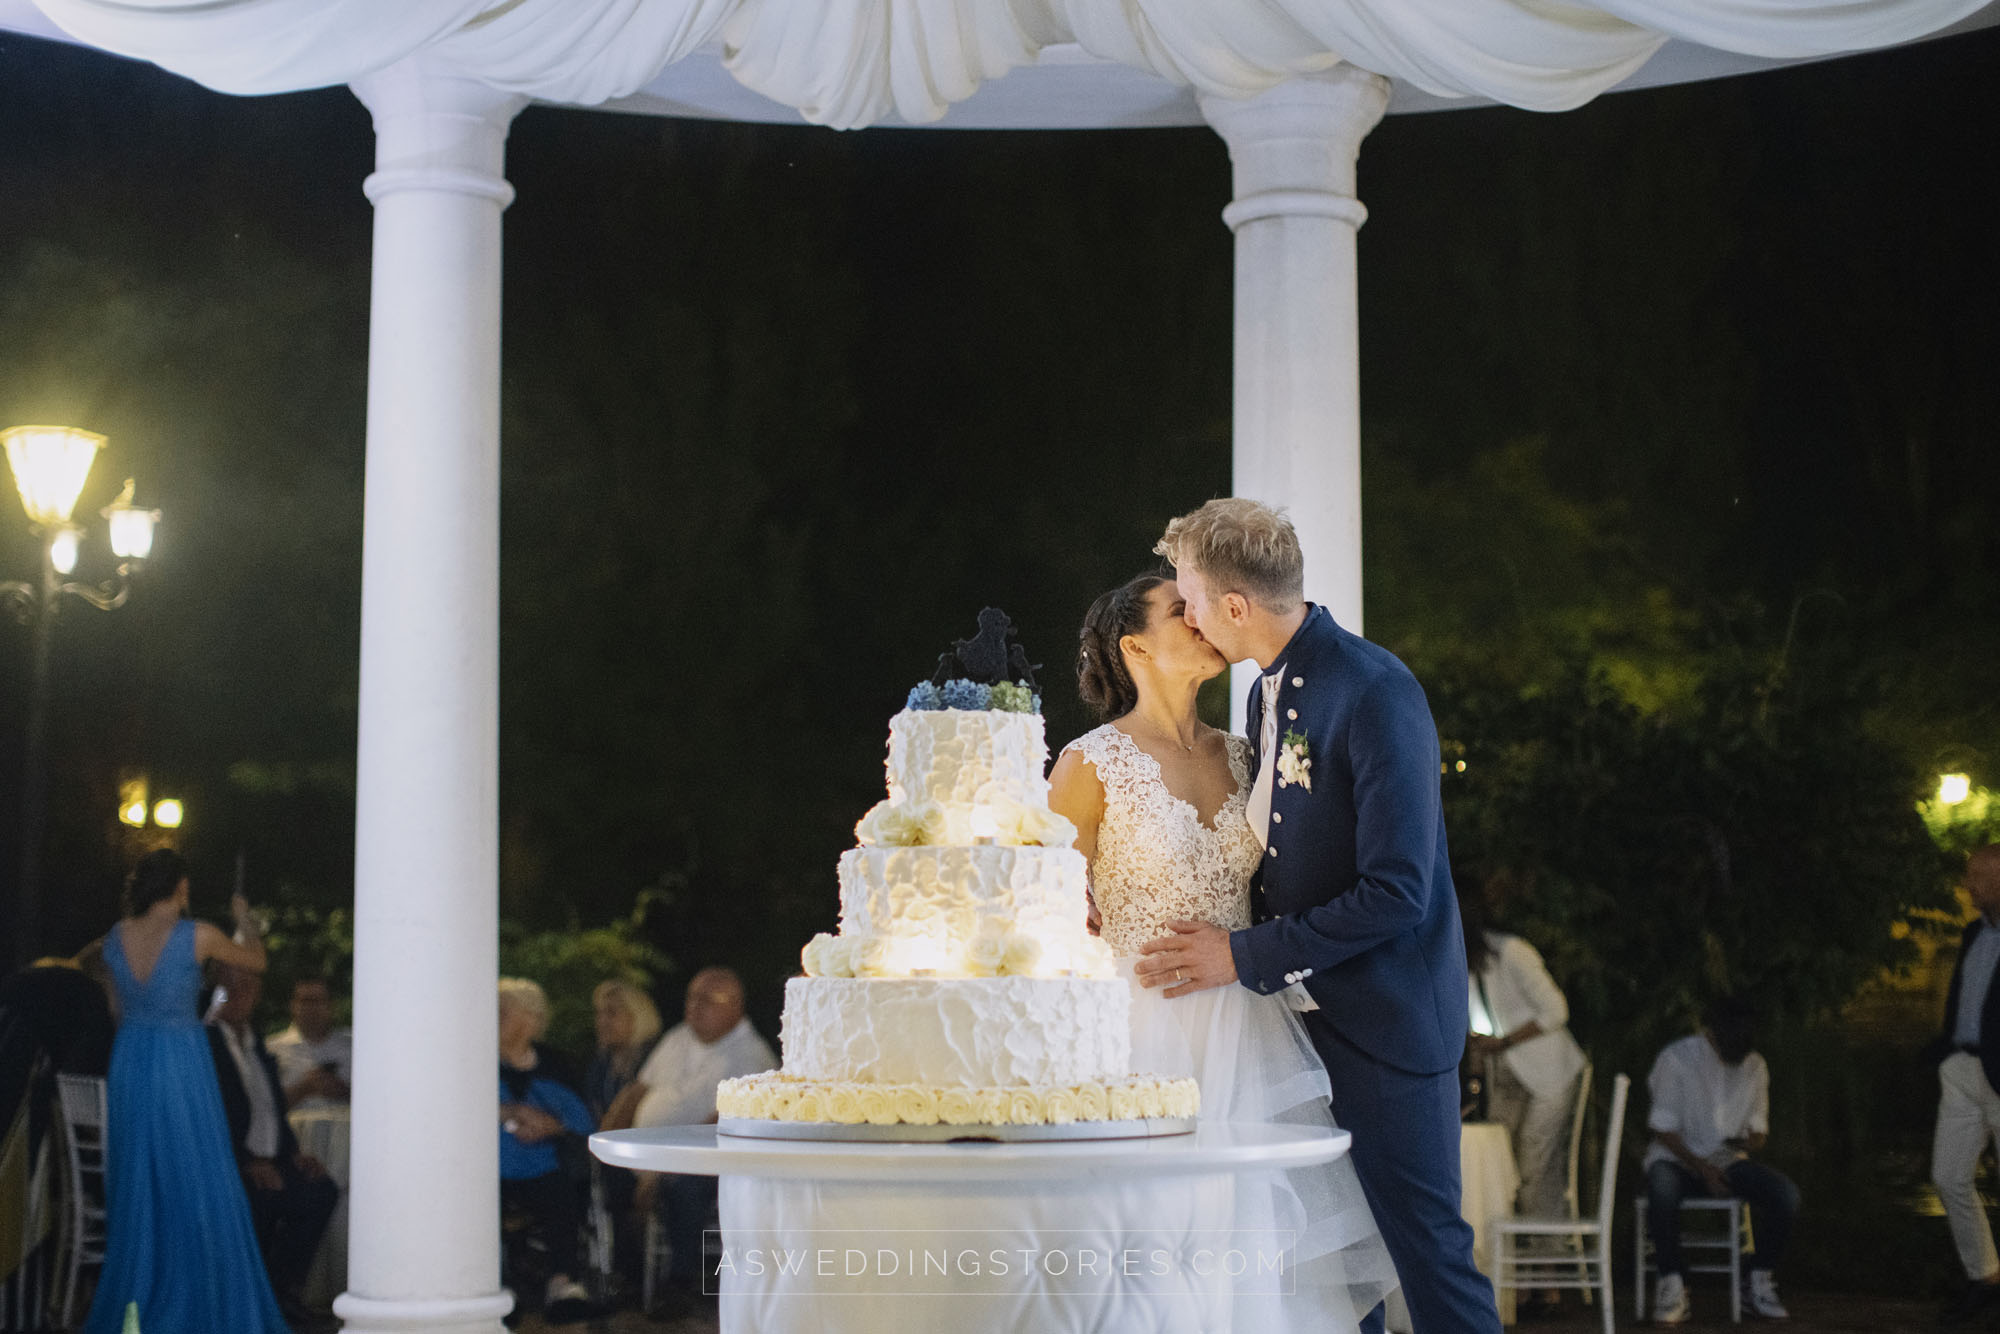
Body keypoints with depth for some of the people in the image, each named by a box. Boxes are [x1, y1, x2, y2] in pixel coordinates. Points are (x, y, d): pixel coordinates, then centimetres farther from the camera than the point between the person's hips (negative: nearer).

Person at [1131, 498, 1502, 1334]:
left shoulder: (1375, 693, -20)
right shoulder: (1268, 692, 8)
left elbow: (1396, 891, -24)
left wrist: (1244, 956, -19)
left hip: (1385, 1018, -9)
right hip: (1306, 1014, 9)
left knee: (1424, 1242, -2)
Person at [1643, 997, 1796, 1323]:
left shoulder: (1755, 1066, 6)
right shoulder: (1676, 1059, -8)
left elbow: (1758, 1129, 12)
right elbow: (1663, 1128, -9)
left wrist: (1750, 1142, -14)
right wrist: (1702, 1168, -20)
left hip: (1727, 1161, 4)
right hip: (1676, 1158, -4)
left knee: (1786, 1193, -26)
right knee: (1662, 1189, -42)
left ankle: (1759, 1281, -7)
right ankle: (1672, 1284, -26)